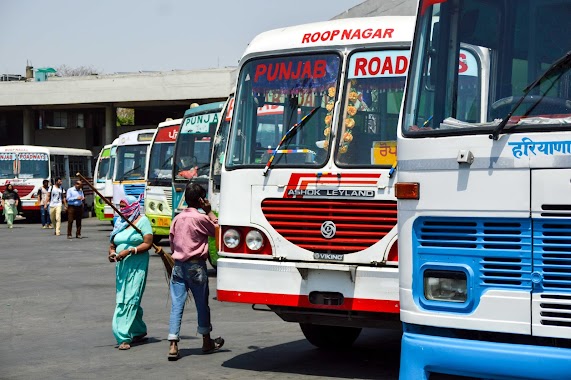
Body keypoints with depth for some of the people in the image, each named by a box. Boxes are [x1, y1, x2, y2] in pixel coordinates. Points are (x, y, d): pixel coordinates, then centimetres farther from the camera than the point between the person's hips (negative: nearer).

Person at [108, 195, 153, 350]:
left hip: (137, 266, -7)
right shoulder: (119, 222, 15)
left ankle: (124, 337, -15)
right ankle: (139, 332, 26)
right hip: (122, 267, 7)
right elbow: (113, 244, 19)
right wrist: (111, 252, -4)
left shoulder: (142, 221, -4)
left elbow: (148, 243, -11)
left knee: (131, 300, -12)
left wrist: (129, 251, -21)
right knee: (122, 300, 11)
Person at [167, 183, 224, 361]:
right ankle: (207, 342, 25)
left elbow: (172, 244, 11)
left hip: (178, 265, 5)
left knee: (176, 306, 0)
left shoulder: (177, 218, 8)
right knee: (202, 304, 11)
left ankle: (173, 345, -8)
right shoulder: (200, 218, -11)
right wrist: (209, 211, 2)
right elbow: (217, 229, 1)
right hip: (196, 265, -5)